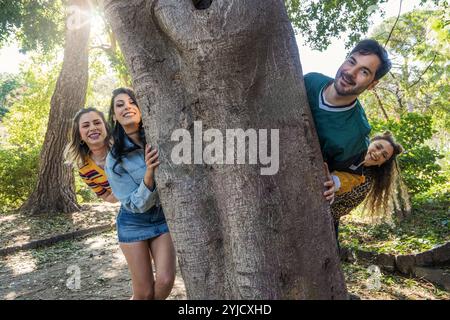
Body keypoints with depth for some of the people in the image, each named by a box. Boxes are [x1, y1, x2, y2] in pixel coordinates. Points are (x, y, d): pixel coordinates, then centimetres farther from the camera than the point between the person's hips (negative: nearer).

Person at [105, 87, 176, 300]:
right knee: (144, 292, 2)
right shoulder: (115, 159, -16)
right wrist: (149, 173, -35)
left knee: (165, 280, -11)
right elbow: (136, 204, -18)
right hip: (134, 223, -1)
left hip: (163, 216, 2)